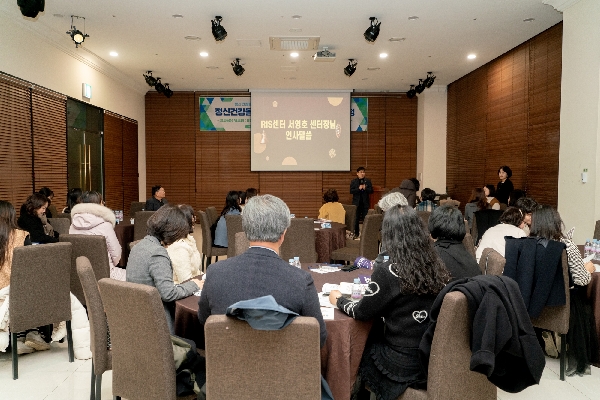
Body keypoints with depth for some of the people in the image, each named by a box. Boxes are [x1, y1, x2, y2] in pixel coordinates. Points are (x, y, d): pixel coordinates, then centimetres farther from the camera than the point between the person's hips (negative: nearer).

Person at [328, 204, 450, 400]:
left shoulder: (387, 272, -21)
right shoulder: (437, 267, -4)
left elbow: (361, 312, -8)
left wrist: (338, 300, 10)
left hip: (403, 365, -5)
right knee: (375, 336, 26)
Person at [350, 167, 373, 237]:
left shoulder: (368, 181, 5)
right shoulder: (353, 181, 2)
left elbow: (371, 191, 1)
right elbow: (351, 191, -7)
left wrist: (365, 188, -17)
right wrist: (359, 188, -19)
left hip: (365, 202, 1)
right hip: (356, 202, -1)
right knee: (356, 219, 4)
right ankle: (356, 233, 14)